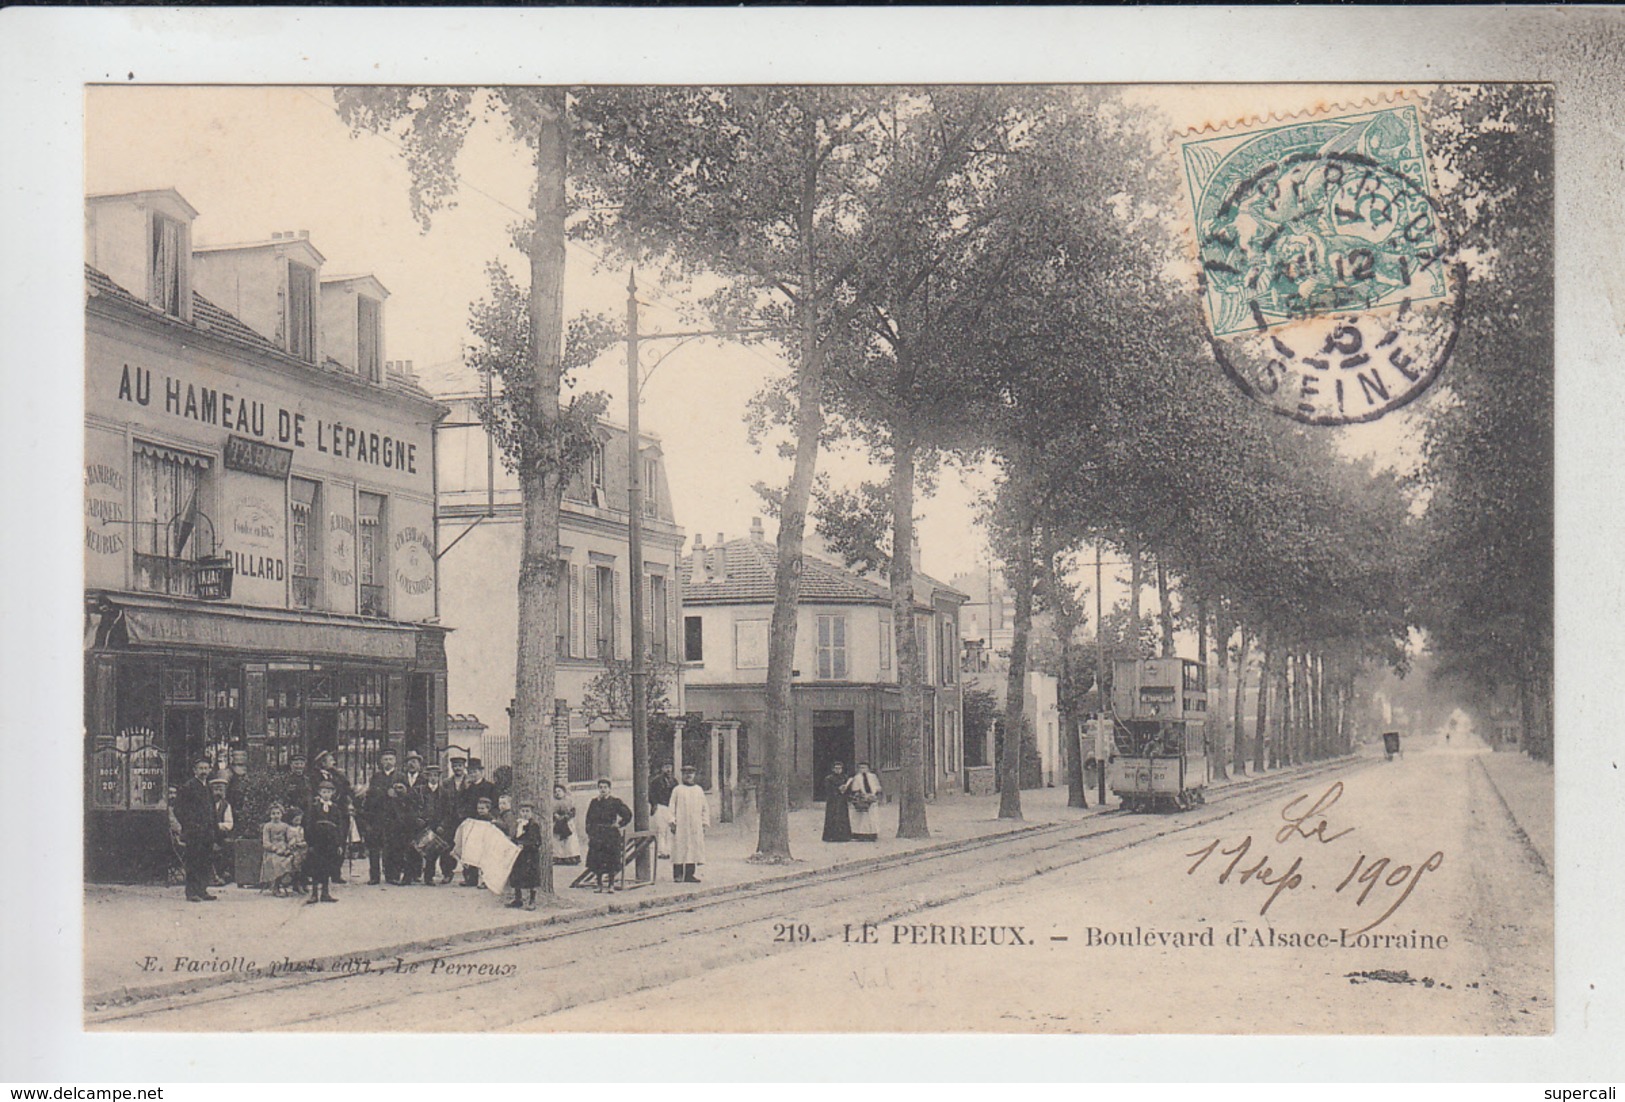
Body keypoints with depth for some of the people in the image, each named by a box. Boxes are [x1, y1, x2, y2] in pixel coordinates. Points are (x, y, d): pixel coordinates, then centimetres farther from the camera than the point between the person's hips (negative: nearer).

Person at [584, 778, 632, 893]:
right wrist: (589, 834, 7)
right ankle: (600, 885, 9)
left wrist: (619, 824, -3)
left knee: (612, 862, -3)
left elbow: (628, 814, 1)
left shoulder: (615, 802, 0)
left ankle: (611, 885, 3)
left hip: (611, 835, -3)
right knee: (596, 862, 1)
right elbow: (589, 820, 14)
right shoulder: (594, 802, 10)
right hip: (596, 835, 3)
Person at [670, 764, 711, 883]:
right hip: (681, 825, -3)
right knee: (680, 849, -5)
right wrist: (672, 821, -7)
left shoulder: (699, 790, 13)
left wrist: (704, 823, 7)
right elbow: (672, 807, 2)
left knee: (693, 848, 1)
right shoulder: (677, 790, 4)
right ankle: (678, 874, -1)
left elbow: (705, 807, 15)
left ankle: (689, 874, 5)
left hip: (695, 826, 3)